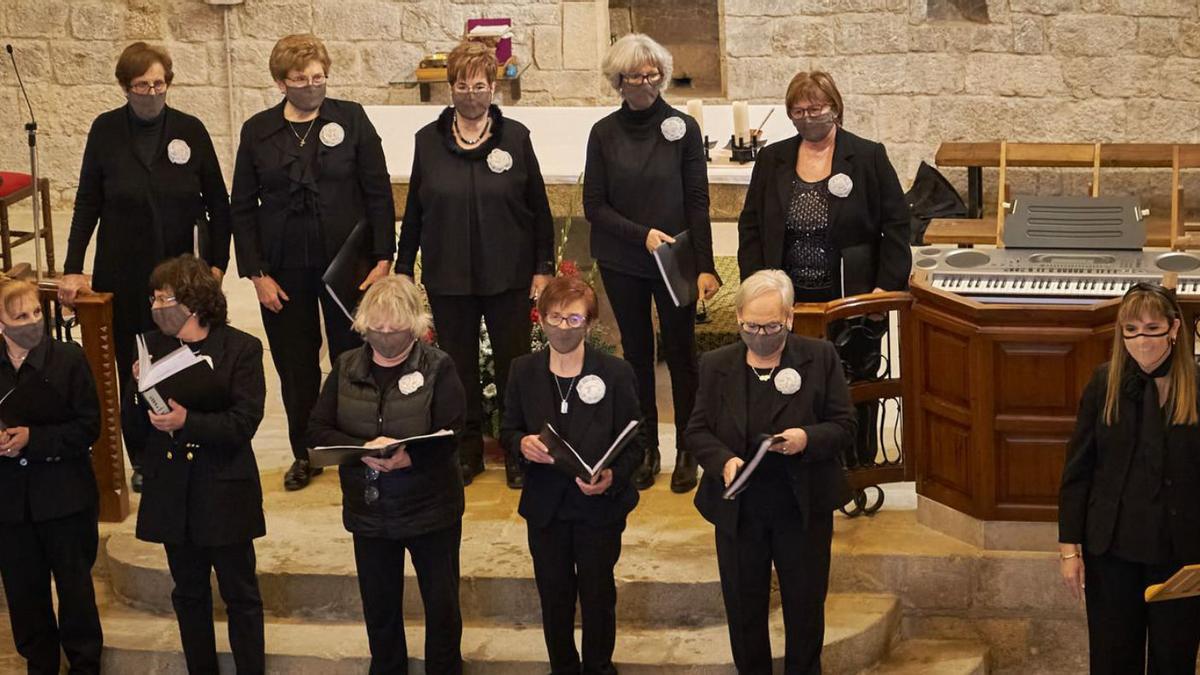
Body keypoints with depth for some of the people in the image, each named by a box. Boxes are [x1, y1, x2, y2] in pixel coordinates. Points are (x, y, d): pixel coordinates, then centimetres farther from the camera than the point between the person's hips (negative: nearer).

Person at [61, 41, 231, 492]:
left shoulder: (190, 130, -1)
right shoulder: (106, 131, -1)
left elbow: (218, 201, 4)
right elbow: (88, 202, 2)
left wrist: (217, 262, 1)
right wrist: (72, 268, -3)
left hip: (182, 268, 0)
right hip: (124, 272, 1)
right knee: (131, 365, 6)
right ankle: (142, 460, 19)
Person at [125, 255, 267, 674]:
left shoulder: (242, 349, -9)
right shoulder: (152, 347, 3)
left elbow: (244, 422, -15)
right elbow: (135, 427, 3)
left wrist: (188, 422, -27)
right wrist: (139, 388, -15)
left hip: (224, 493, -4)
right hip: (171, 493, 4)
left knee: (240, 593, 6)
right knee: (189, 593, 17)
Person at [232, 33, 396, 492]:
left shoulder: (351, 119, -2)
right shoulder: (257, 131, 2)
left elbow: (378, 193, -2)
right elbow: (243, 208, 4)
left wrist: (383, 258, -7)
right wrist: (256, 273, -3)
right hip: (284, 268, 2)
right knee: (295, 366, 9)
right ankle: (304, 454, 23)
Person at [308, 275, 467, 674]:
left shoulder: (438, 368, -10)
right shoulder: (346, 368, 1)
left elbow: (450, 437, -16)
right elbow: (317, 430, -4)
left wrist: (408, 458, -34)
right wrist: (363, 449, -22)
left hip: (431, 509, -3)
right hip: (369, 511, 3)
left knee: (442, 604, 9)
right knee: (379, 608, 17)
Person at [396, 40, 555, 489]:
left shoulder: (515, 137, -1)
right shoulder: (429, 140, 3)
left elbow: (538, 207, 1)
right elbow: (414, 211, 8)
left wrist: (544, 266, -1)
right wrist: (404, 268, 7)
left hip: (508, 275, -2)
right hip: (448, 277, 2)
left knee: (513, 365, 4)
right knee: (458, 367, 10)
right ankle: (466, 451, 23)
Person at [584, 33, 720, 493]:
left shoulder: (683, 128, -4)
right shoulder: (604, 133, 0)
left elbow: (698, 202, -5)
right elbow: (594, 205, -1)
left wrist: (705, 266, -11)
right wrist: (642, 234, -15)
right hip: (622, 264, 2)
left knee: (681, 352, 3)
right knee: (636, 352, 10)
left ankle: (687, 451, 13)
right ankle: (646, 449, 20)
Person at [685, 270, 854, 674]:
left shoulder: (820, 358, -5)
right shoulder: (716, 365, 1)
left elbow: (844, 426, -4)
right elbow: (697, 430, 2)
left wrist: (808, 438, -24)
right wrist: (723, 461, -18)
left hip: (804, 507, -1)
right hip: (738, 508, 1)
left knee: (806, 604, 12)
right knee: (743, 606, 12)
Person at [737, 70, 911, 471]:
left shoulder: (869, 157, 0)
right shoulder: (772, 161, 8)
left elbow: (895, 226, -1)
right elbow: (750, 227, 10)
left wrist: (887, 287, -9)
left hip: (852, 302, -2)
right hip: (791, 303, 2)